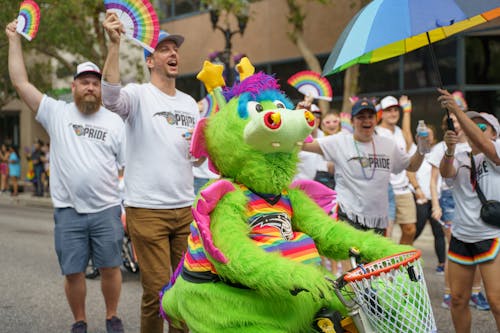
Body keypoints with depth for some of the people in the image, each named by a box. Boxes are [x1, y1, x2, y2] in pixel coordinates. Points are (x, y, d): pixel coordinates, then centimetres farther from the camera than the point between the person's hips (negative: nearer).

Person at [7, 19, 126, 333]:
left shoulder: (115, 122, 4)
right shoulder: (56, 113, 3)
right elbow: (20, 82, -1)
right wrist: (15, 40, -1)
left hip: (107, 210, 0)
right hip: (68, 212, 0)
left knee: (110, 268, 7)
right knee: (73, 272, 7)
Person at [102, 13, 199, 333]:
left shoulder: (190, 103, 14)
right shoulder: (138, 95, -4)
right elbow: (110, 95, -28)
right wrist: (114, 44, -36)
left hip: (185, 208, 6)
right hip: (147, 209, -5)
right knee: (157, 289, -2)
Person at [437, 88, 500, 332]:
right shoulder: (459, 159, 11)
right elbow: (445, 173, -11)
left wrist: (456, 109, -31)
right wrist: (449, 150, -33)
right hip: (461, 236, 5)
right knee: (458, 299, 7)